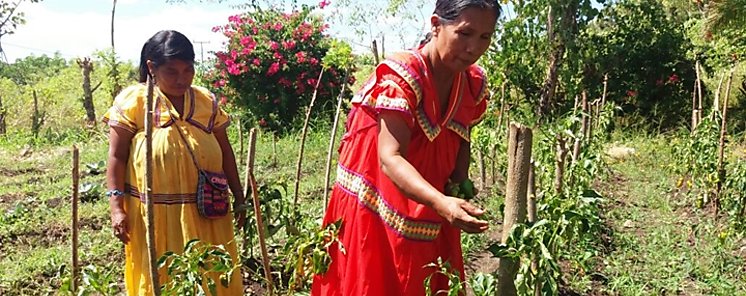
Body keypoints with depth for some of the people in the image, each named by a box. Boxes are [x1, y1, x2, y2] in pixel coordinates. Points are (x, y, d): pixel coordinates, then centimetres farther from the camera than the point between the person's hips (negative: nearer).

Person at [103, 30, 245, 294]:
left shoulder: (207, 102, 5)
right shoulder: (132, 101, -4)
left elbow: (225, 153, 11)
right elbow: (117, 156, -3)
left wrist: (238, 198, 12)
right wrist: (117, 207, -9)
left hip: (204, 213, 3)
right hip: (154, 214, -3)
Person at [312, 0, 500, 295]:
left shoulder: (474, 84, -1)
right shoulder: (400, 76, -22)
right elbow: (390, 157, -31)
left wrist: (460, 196, 0)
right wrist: (442, 203, -45)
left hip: (429, 217, 6)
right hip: (373, 209, -6)